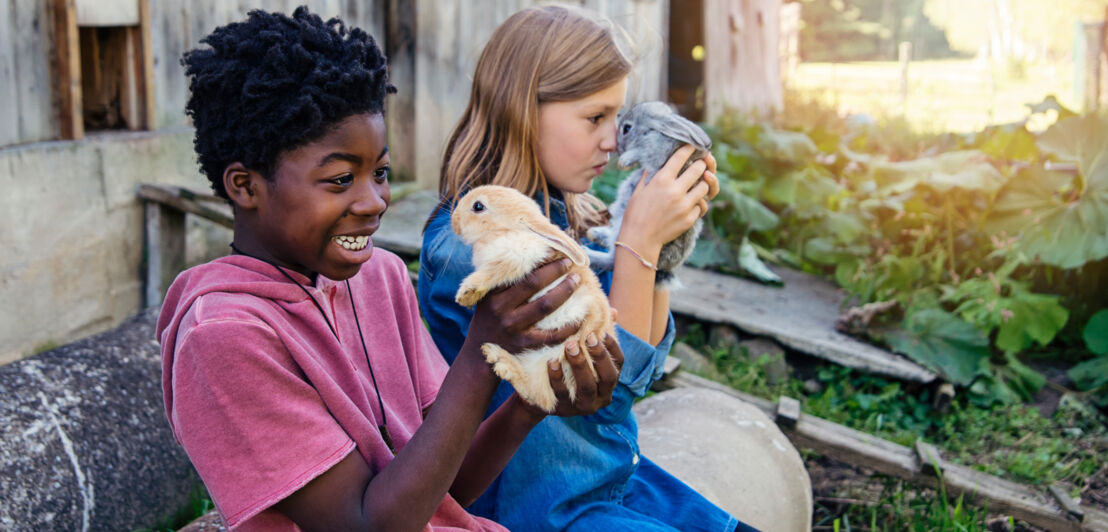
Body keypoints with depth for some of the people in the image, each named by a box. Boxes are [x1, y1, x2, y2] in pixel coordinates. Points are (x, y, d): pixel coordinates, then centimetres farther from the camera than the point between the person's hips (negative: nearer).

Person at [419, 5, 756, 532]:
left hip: (618, 474, 8)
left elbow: (644, 353, 4)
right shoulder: (466, 248, -23)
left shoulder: (563, 219, 1)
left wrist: (666, 236, -6)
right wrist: (639, 241, -25)